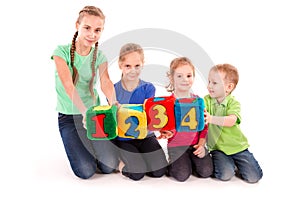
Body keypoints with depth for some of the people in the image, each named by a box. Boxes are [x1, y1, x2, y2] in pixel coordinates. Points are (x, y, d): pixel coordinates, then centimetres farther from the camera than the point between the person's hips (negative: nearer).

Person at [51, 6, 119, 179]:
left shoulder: (99, 56, -1)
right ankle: (76, 145, 20)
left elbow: (106, 82, -18)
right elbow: (68, 85, -26)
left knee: (110, 166, -7)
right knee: (86, 171, -13)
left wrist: (114, 104, -40)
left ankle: (89, 145, 24)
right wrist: (84, 111, -42)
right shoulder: (62, 52, -12)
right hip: (68, 116, -3)